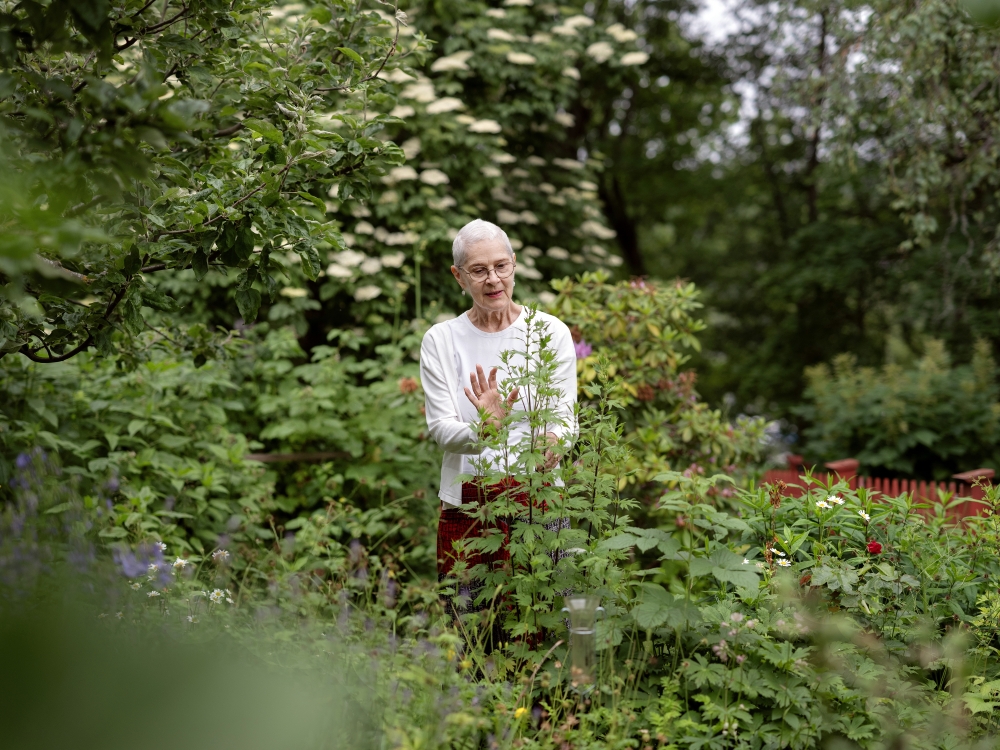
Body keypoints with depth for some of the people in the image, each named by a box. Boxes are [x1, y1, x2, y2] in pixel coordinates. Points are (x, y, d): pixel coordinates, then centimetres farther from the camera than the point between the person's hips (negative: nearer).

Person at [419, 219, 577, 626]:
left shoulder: (552, 332, 2)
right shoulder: (440, 340, 3)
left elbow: (564, 417, -1)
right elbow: (440, 426, -5)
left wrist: (554, 442, -26)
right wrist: (482, 429, -27)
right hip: (467, 502, 1)